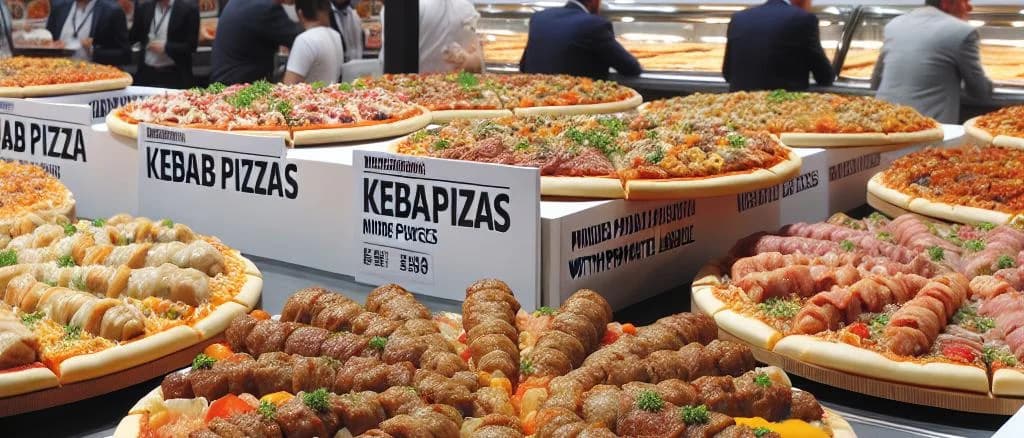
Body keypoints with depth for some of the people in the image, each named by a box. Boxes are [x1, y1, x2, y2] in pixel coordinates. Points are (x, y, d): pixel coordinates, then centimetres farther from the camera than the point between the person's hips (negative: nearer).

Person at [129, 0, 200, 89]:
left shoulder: (188, 8, -6)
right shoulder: (143, 8, 8)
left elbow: (191, 45, -8)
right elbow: (132, 38, 11)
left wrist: (165, 47, -16)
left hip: (174, 75, -4)